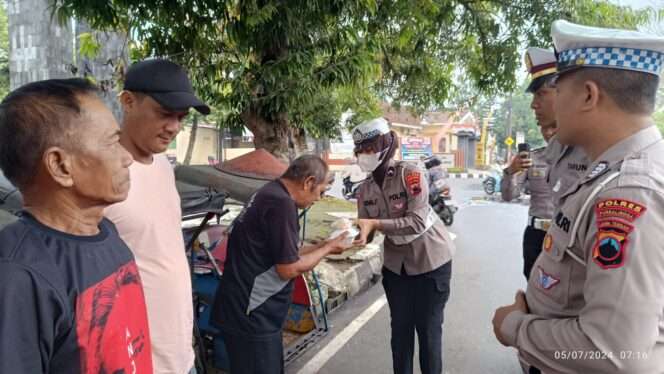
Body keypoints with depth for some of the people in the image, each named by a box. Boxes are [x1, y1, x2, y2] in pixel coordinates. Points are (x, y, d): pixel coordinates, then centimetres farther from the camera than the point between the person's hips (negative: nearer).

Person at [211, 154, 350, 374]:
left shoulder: (270, 194, 9)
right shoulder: (282, 203, -22)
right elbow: (288, 269, -20)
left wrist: (322, 246, 11)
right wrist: (328, 249, -7)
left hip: (249, 311, 10)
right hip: (250, 316, -10)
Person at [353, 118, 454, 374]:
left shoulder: (410, 174, -22)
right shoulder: (366, 189, -5)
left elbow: (417, 222, -29)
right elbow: (365, 230, -6)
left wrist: (376, 224, -36)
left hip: (430, 261, -5)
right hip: (397, 264, 5)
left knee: (428, 328, 5)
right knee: (400, 327, 14)